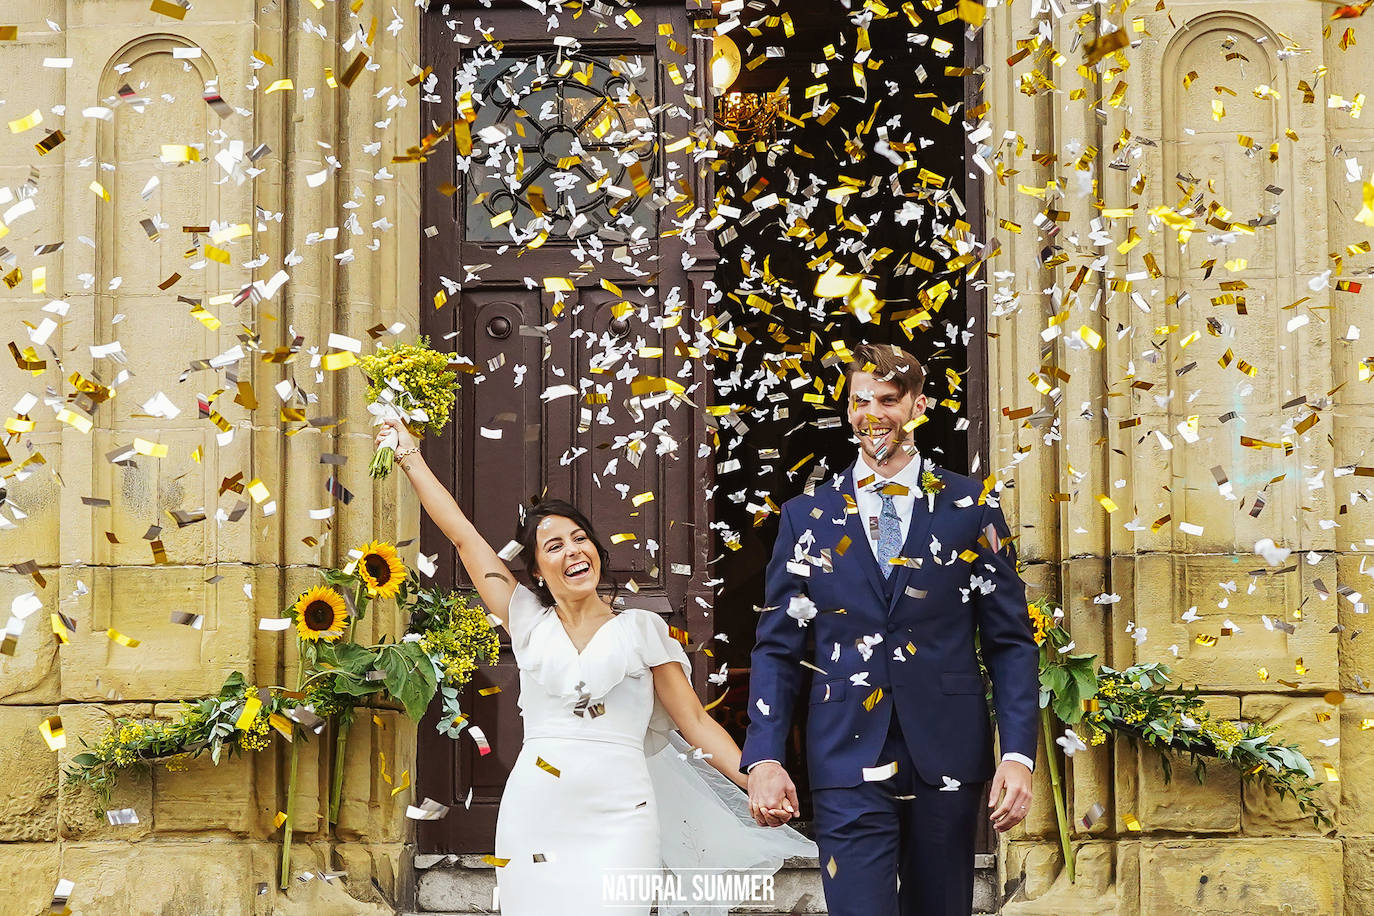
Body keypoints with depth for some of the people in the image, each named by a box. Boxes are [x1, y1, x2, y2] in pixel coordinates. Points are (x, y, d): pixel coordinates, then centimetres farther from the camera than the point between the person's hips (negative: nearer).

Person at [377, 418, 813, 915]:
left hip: (618, 820, -2)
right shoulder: (530, 624, 11)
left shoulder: (641, 629, 7)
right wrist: (410, 456, 18)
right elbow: (463, 535, 14)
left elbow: (695, 721, 5)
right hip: (534, 815, 2)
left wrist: (758, 783, -7)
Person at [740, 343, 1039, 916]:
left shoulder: (972, 509, 5)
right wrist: (764, 758, -5)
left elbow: (1010, 642, 4)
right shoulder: (807, 517, 7)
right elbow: (778, 647, 6)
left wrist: (1018, 754, -6)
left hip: (947, 759, 1)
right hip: (848, 760, 0)